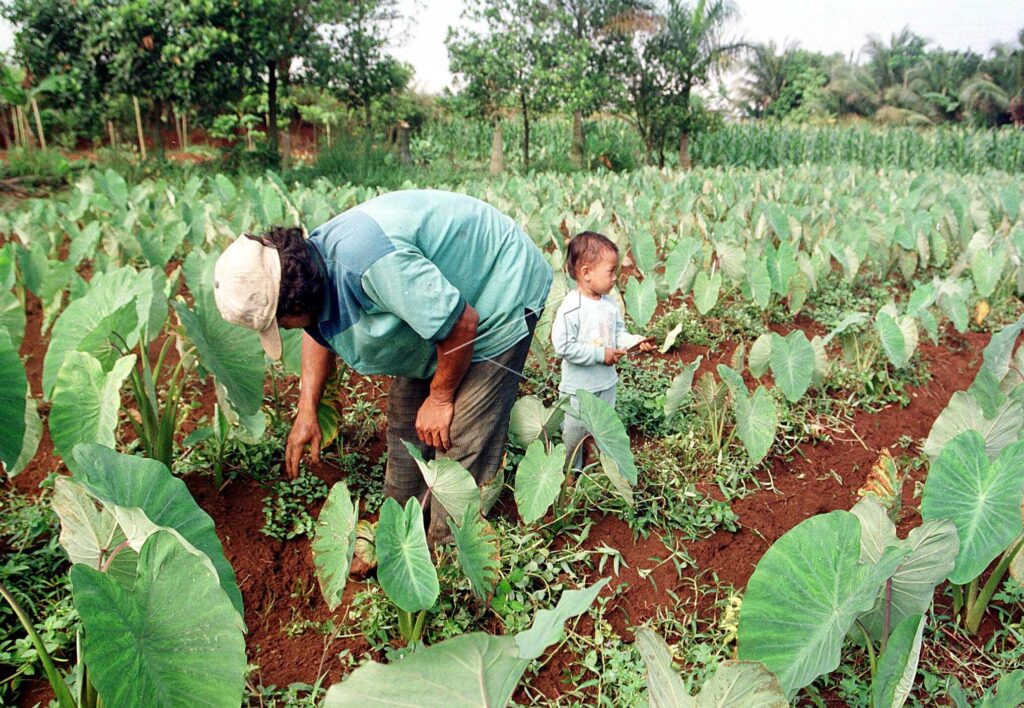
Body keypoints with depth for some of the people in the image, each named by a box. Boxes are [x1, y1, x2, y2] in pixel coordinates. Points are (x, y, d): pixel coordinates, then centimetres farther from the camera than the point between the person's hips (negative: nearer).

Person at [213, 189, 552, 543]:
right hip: (433, 296, 9)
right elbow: (319, 334, 13)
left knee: (460, 442, -12)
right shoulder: (311, 261, -8)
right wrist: (306, 411, 5)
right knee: (405, 419, 14)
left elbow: (462, 325, -32)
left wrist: (441, 397, -16)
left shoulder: (369, 261, -39)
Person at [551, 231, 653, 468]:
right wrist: (600, 354, -25)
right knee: (574, 433, 9)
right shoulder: (571, 308, -25)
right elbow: (563, 346, -27)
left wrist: (635, 341, -11)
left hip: (607, 382, 7)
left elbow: (619, 332, 10)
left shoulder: (611, 305, -1)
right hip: (578, 387, -7)